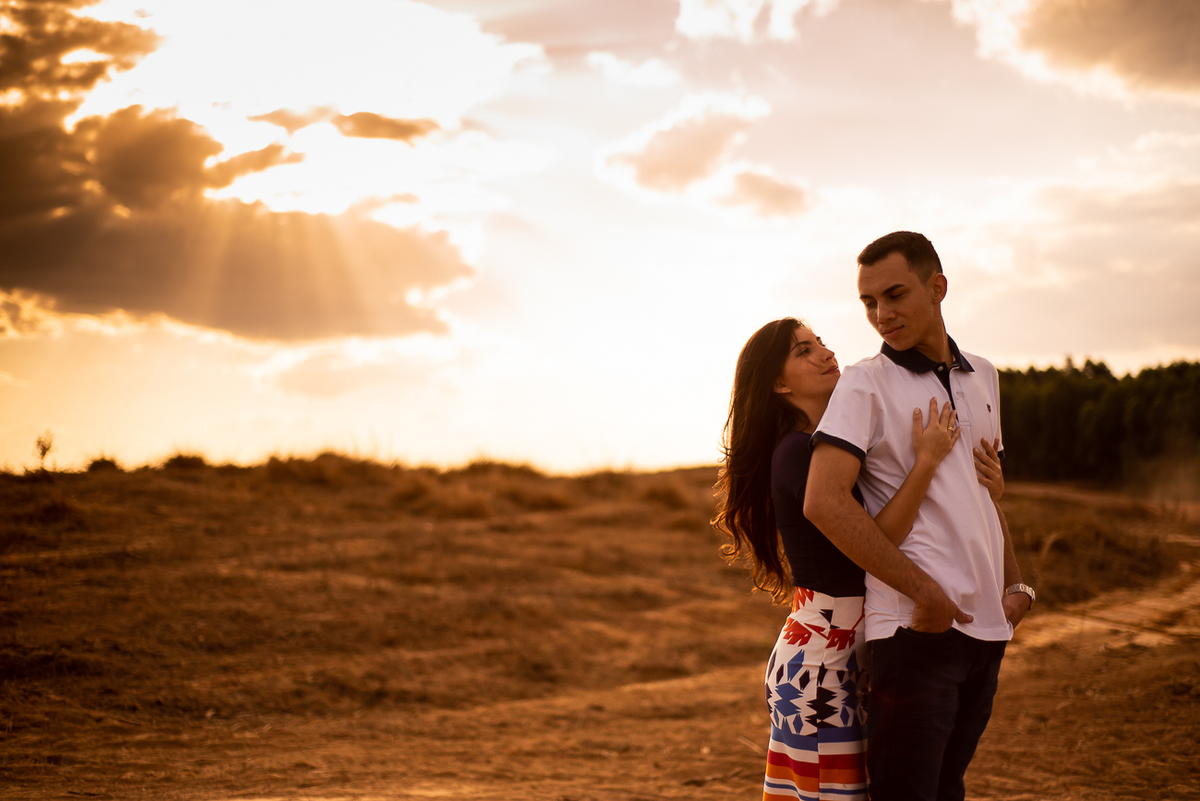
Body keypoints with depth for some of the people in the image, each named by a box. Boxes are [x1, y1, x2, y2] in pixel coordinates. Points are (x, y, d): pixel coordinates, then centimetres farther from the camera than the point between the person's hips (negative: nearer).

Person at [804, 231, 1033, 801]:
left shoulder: (981, 377, 16)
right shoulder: (864, 384, -5)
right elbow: (824, 502, -18)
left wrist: (1015, 584, 14)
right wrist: (923, 589, -18)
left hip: (986, 625, 6)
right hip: (916, 626, -6)